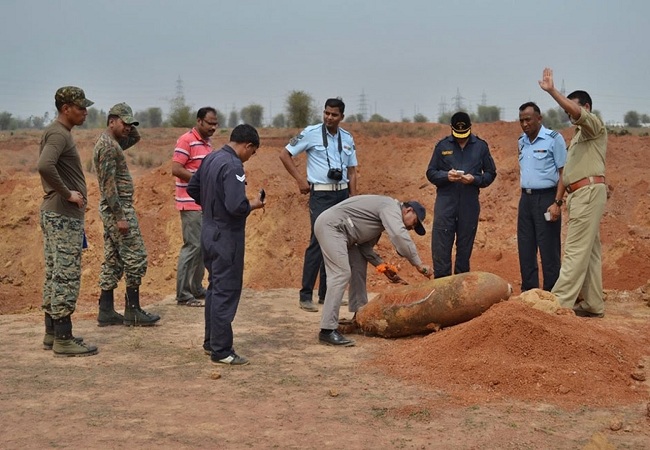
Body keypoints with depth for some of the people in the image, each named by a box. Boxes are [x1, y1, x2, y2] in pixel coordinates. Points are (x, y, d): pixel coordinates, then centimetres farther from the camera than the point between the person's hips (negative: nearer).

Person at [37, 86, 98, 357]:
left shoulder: (57, 133, 15)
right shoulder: (59, 134, -15)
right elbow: (45, 166, -32)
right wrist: (67, 194, -23)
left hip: (54, 214, 10)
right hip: (64, 216, -10)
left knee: (54, 274, 13)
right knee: (66, 276, -6)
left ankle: (52, 333, 21)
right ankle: (63, 339, -2)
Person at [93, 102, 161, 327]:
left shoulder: (111, 142, 14)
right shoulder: (108, 146, -16)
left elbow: (135, 137, 30)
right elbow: (108, 184, -21)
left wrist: (129, 130, 8)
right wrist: (120, 216, -22)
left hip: (114, 209, 10)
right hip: (119, 208, -10)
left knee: (112, 261, 10)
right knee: (136, 258, -6)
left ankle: (106, 311, 12)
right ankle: (132, 311, -1)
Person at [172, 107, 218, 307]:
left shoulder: (207, 143, 16)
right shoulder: (186, 140, -11)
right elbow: (176, 169, -18)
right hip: (191, 204, -9)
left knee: (203, 246, 12)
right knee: (192, 246, -9)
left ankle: (196, 289, 22)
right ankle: (183, 295, -4)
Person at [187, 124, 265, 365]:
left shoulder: (210, 158, 6)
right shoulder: (233, 166, -22)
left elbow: (192, 188, 17)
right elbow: (236, 206, -30)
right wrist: (254, 204, -11)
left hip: (209, 231, 9)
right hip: (227, 236, -9)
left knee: (215, 288, 19)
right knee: (226, 292, -1)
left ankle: (211, 342, 29)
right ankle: (221, 351, 5)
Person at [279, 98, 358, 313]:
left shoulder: (347, 139, 10)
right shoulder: (311, 133, -5)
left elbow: (352, 172, 14)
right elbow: (285, 155, -1)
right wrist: (300, 179, -7)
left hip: (342, 194, 6)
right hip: (321, 195, -5)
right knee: (318, 242, -11)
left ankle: (326, 293, 19)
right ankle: (306, 296, -5)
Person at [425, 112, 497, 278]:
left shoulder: (481, 146, 5)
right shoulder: (442, 145, 4)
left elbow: (490, 173, 9)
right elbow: (430, 173, 7)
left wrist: (474, 179, -10)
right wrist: (446, 176, -14)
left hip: (470, 203, 1)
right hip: (445, 202, -1)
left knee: (465, 246, 9)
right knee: (441, 245, -4)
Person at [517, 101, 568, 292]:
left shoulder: (554, 139, -7)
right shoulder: (522, 141, 12)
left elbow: (563, 173, -9)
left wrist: (557, 203, -17)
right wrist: (524, 195, 10)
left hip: (546, 198, -6)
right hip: (525, 198, 7)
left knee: (549, 250, -3)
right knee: (525, 249, 9)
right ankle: (528, 292, 18)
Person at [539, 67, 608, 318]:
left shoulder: (594, 124, -2)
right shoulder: (580, 133, 26)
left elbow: (577, 113, -25)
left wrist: (552, 91, -32)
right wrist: (567, 198, 17)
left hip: (589, 191, -10)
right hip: (580, 194, 10)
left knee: (576, 250, -13)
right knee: (589, 251, 8)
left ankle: (560, 301, -17)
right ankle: (593, 305, 11)